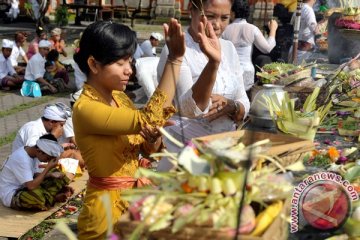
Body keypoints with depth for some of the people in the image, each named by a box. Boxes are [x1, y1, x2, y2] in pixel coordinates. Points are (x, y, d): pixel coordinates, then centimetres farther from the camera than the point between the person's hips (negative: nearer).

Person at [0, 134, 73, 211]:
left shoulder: (31, 152, -2)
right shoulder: (21, 158, -29)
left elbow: (33, 174, 10)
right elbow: (31, 186, -33)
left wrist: (51, 174, -7)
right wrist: (48, 168, -26)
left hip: (23, 187, 9)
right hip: (11, 196, -9)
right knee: (37, 196, -38)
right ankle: (54, 198, -9)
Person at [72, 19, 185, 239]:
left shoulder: (120, 97, 3)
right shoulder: (85, 108, -21)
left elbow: (149, 150, 8)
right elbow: (146, 121, -32)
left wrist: (153, 139, -17)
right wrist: (175, 59, -30)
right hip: (108, 203, -7)